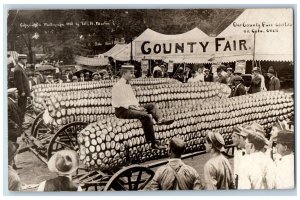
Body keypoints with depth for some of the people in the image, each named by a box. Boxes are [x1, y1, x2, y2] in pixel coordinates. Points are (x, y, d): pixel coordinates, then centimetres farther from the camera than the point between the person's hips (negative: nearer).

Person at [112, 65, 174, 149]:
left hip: (132, 108, 10)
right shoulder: (118, 86, -11)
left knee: (152, 105, -1)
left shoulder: (128, 85, 19)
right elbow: (122, 103, -18)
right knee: (146, 116, -28)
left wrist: (138, 106, 1)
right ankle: (153, 143, -27)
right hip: (122, 111, -10)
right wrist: (135, 108, -18)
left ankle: (160, 119, -31)